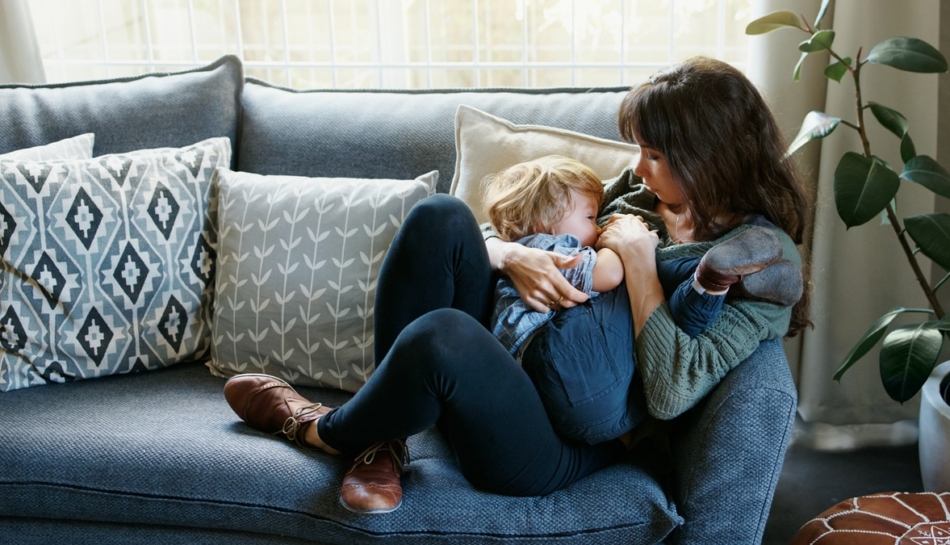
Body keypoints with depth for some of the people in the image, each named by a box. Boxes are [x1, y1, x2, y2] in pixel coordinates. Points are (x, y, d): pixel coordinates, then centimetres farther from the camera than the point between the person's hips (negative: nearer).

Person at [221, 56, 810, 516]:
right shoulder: (644, 190, 11)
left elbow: (672, 393, -20)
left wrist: (639, 258, -15)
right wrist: (513, 256, -8)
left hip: (561, 446, -6)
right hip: (503, 365, 7)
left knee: (443, 334, -37)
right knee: (441, 216, -17)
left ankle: (322, 430, -3)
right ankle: (385, 434, -11)